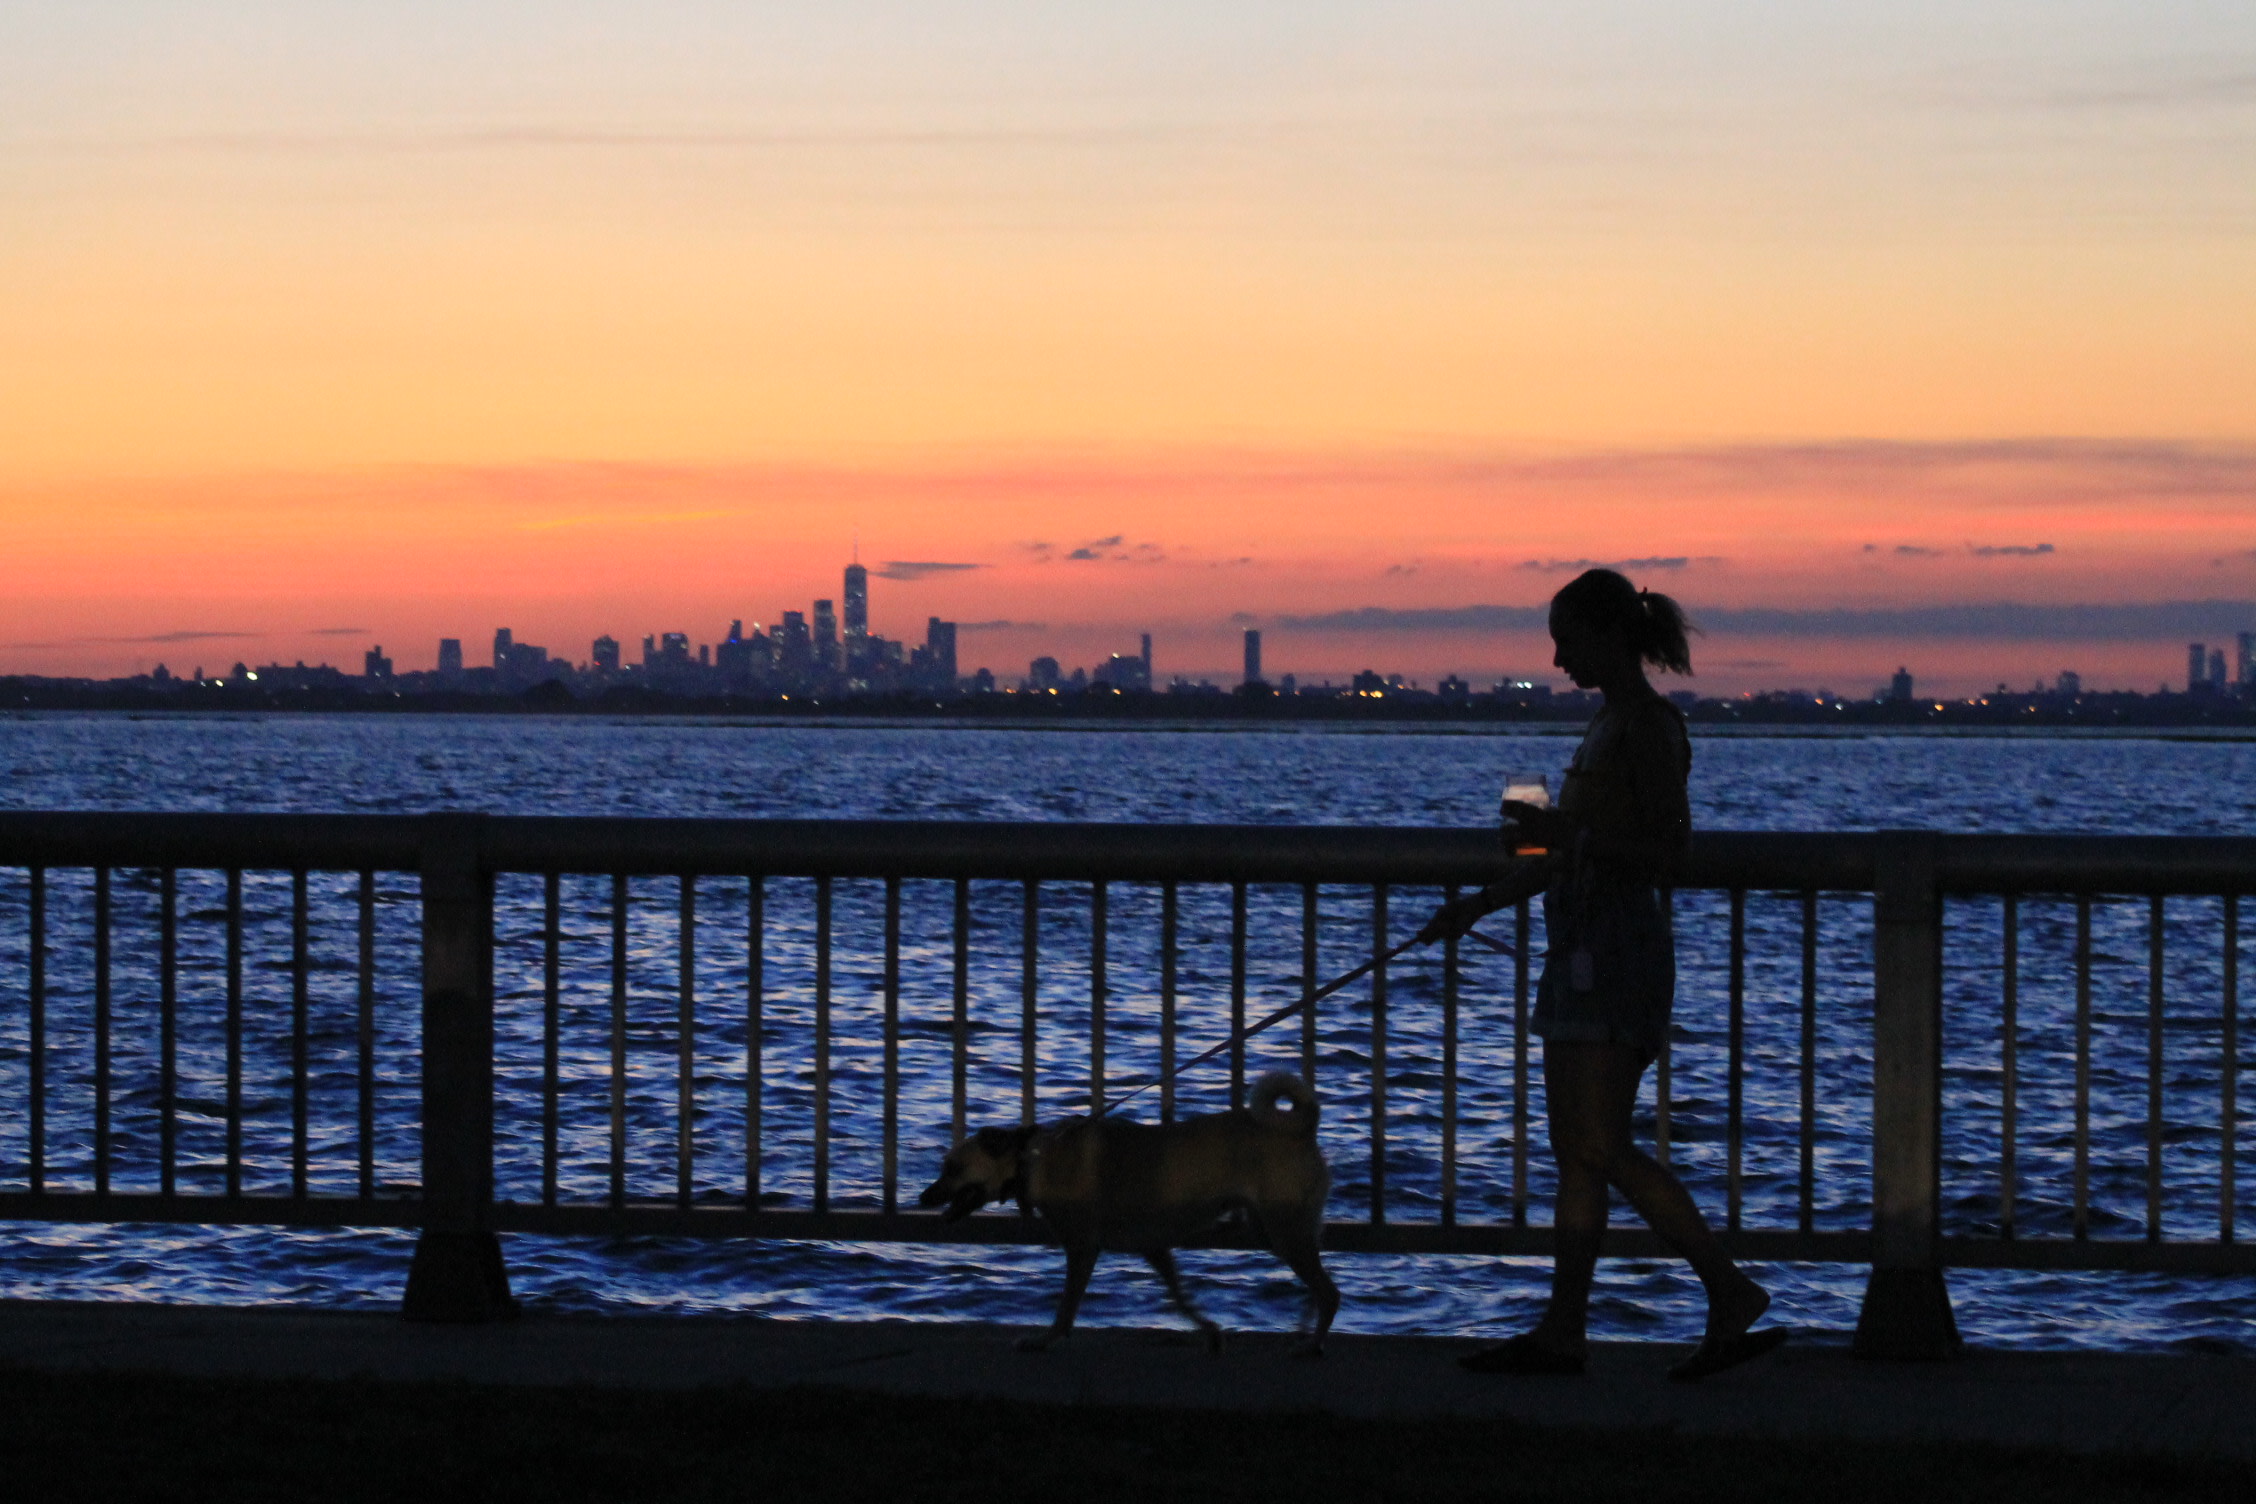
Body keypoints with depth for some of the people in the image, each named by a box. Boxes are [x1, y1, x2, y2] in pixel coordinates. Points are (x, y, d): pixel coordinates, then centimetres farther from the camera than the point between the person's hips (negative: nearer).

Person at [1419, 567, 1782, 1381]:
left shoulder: (1648, 725, -12)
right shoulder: (1612, 722, 17)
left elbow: (1666, 849, -18)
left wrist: (1567, 831, -25)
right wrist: (1479, 904, 28)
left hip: (1618, 947, -10)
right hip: (1584, 947, 10)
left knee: (1602, 1149, -11)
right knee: (1576, 1153, 8)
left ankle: (1733, 1297, -7)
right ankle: (1562, 1330, 10)